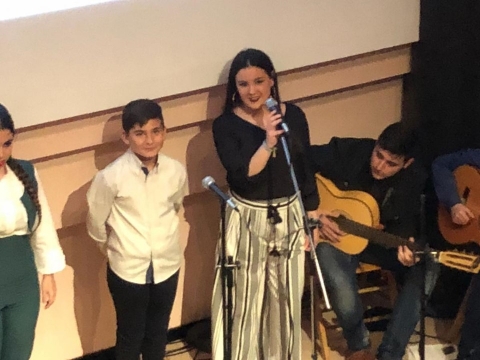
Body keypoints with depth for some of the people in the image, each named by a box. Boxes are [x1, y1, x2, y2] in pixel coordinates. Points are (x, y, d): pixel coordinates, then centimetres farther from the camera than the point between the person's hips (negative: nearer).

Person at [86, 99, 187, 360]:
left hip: (166, 265, 3)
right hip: (127, 269, -3)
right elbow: (96, 222, -5)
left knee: (158, 331, 21)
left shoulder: (176, 172, -12)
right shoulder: (111, 177, -21)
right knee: (130, 334, 13)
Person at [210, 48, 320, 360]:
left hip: (289, 217, 3)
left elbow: (305, 170, 4)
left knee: (285, 297, 17)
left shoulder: (293, 116, -3)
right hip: (248, 221, -3)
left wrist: (312, 219, 7)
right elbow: (242, 176, -23)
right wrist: (268, 142, -36)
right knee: (245, 299, 5)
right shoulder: (226, 125, -13)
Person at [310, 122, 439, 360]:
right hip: (333, 236, -3)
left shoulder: (416, 179, -12)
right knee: (339, 280, -36)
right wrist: (315, 215, -23)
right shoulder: (347, 152, -19)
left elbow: (406, 221, -4)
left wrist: (405, 243, -28)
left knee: (425, 269, -21)